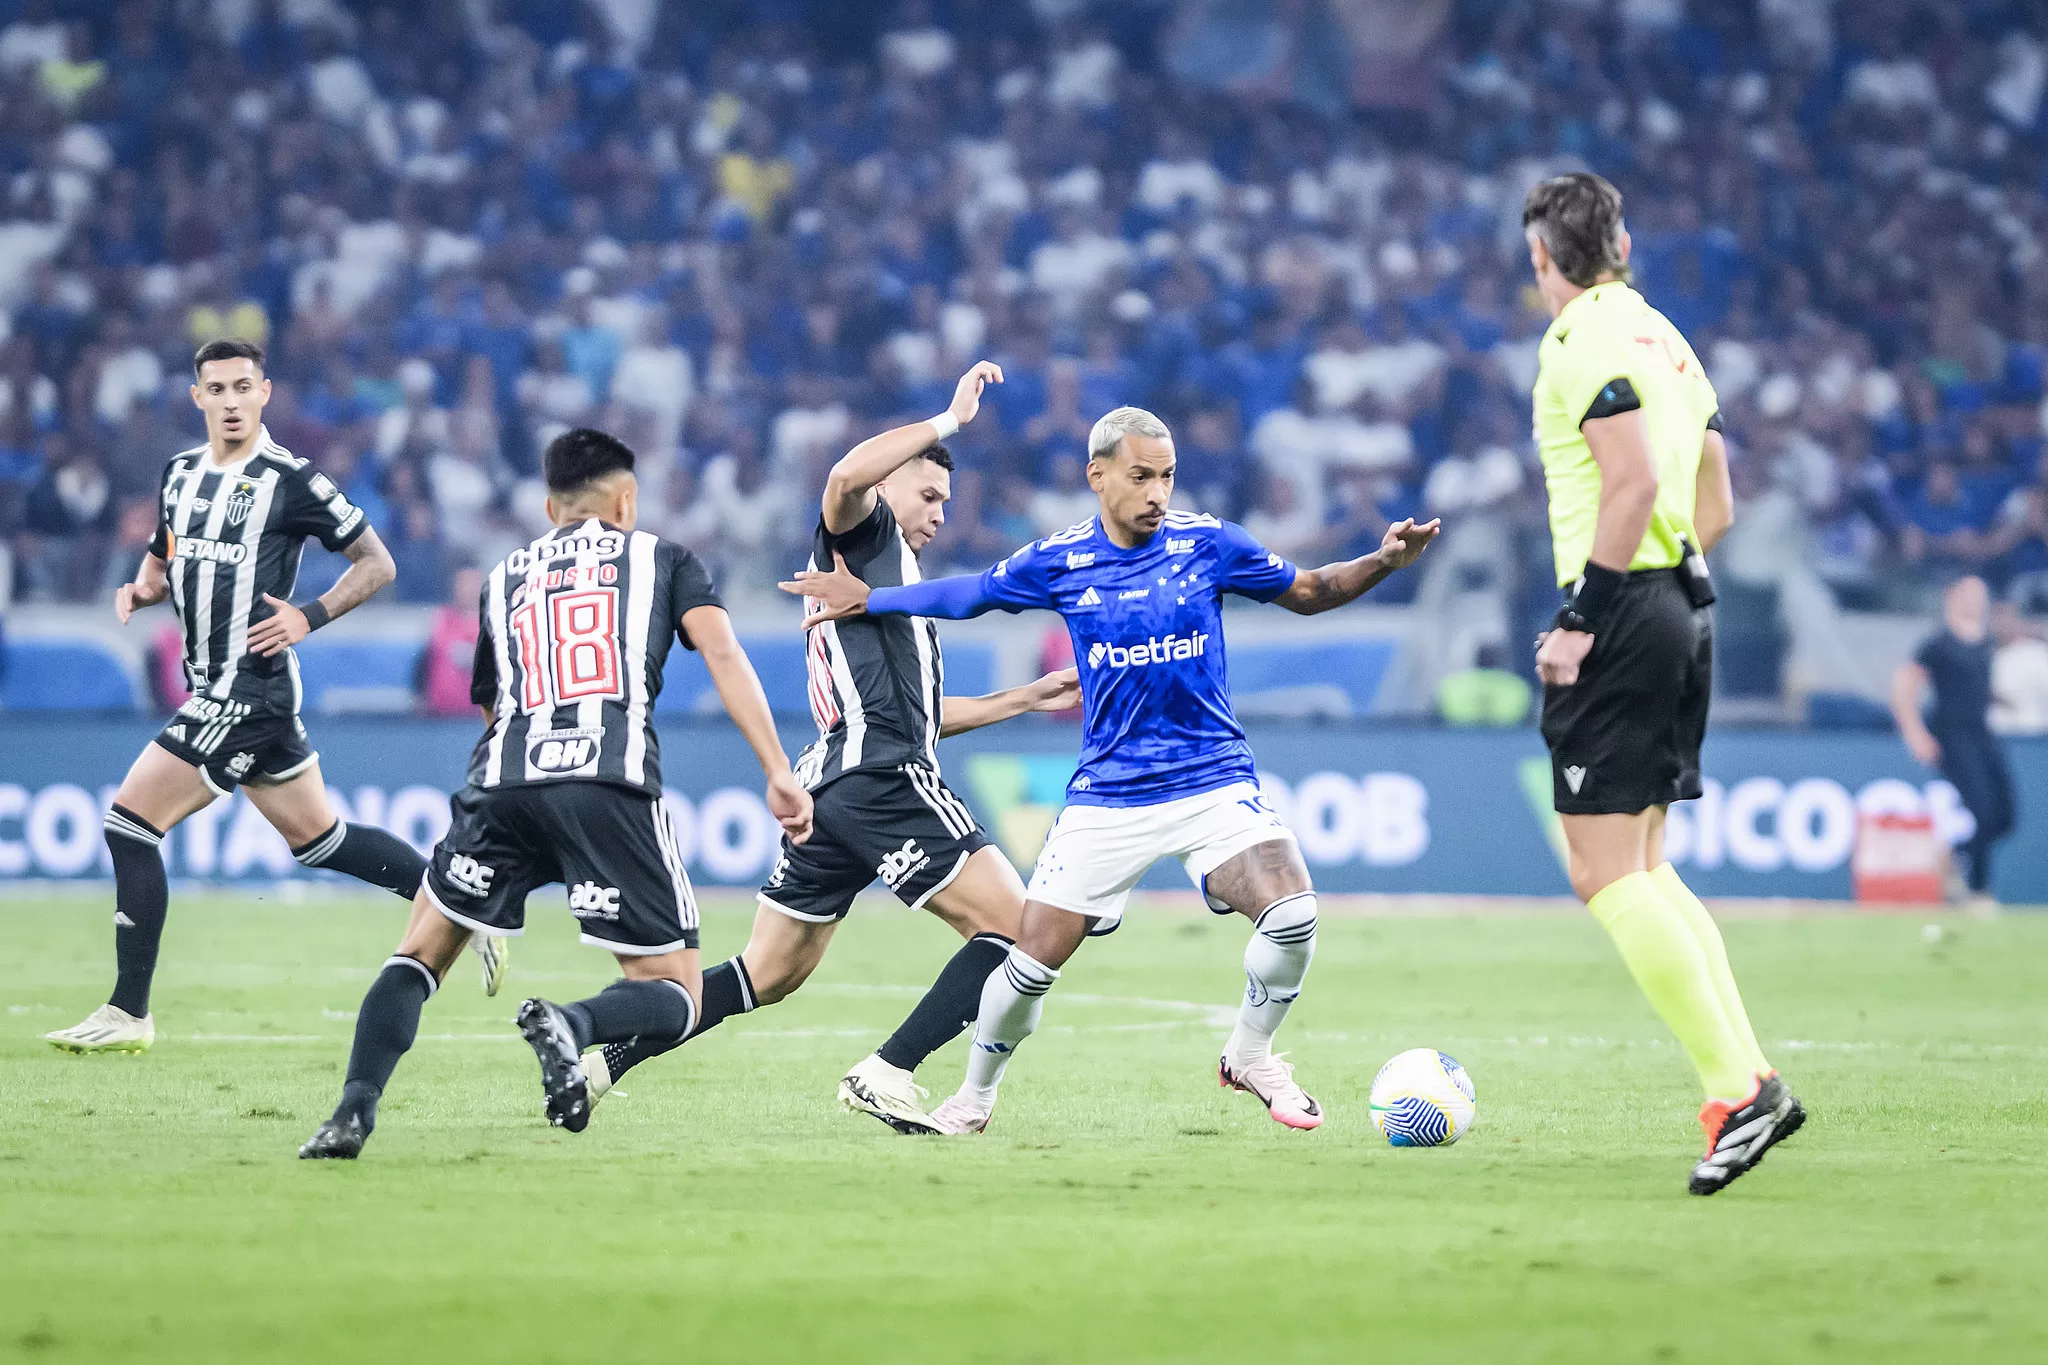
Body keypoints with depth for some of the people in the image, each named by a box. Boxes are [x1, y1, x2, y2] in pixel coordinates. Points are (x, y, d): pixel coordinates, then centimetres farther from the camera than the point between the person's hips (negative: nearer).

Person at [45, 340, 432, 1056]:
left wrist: (310, 616, -16)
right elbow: (163, 561, 26)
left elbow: (377, 563, -4)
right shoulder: (180, 472, 11)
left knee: (130, 822, -11)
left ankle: (129, 1012, -5)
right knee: (318, 838, 16)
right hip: (214, 691, 9)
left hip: (249, 690, -9)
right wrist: (140, 589, 3)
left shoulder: (290, 481, -10)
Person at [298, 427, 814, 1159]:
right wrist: (778, 771, -2)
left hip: (504, 782, 3)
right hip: (612, 784, -3)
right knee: (674, 996, 6)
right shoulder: (662, 558, 21)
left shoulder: (503, 577, 29)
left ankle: (354, 1112, -4)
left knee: (418, 956, 18)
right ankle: (571, 1025, -27)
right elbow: (722, 652, 4)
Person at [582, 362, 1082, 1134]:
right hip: (883, 781, -10)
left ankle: (602, 1061, 10)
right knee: (1015, 927, -9)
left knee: (768, 975, 13)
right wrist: (949, 421, -19)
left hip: (833, 784, 10)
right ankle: (886, 1076, -16)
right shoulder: (861, 534, 2)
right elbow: (847, 476, -23)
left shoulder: (891, 580, 30)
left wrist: (1026, 699, 34)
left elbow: (917, 714, 36)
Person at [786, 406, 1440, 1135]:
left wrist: (1383, 561, -6)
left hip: (1213, 780, 0)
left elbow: (1308, 592, 10)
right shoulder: (1058, 561, -1)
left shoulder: (1209, 544, -2)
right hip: (1108, 795, 0)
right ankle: (974, 1097, 23)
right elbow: (969, 594, 17)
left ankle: (1249, 1055, 3)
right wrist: (869, 598, 15)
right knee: (1032, 961, -4)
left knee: (1292, 912, -24)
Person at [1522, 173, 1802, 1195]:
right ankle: (1747, 1078, 6)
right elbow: (1715, 508, 20)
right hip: (1685, 609, 9)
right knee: (1641, 868, 15)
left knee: (1606, 872, -8)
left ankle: (1737, 1089, -16)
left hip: (1623, 620, -9)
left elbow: (1634, 482, -21)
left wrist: (1582, 619, -19)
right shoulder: (1665, 340, 18)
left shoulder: (1584, 341, -9)